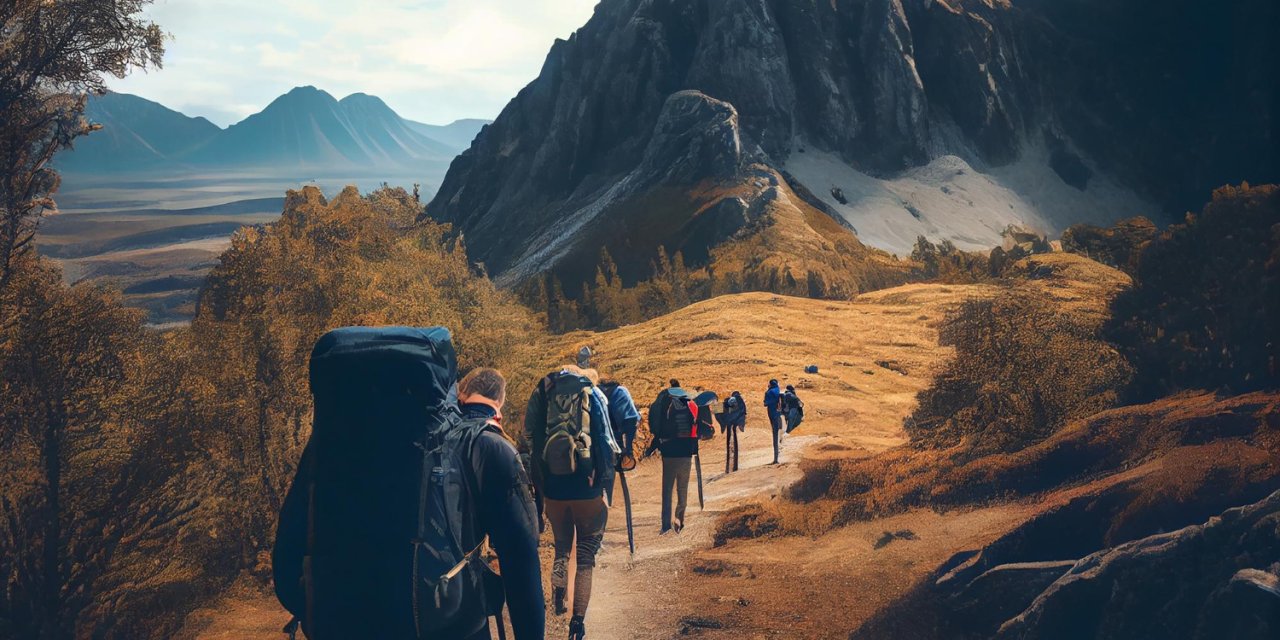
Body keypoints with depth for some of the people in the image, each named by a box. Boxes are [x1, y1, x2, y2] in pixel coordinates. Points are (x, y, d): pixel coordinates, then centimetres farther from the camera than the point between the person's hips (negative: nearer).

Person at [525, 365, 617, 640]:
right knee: (586, 555, 8)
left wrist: (539, 483, 12)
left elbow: (530, 436, 4)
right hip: (587, 489, -2)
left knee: (561, 548, 24)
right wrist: (607, 481, 1)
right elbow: (605, 440, -7)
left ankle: (558, 602, 25)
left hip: (553, 490, 2)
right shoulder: (592, 394, -1)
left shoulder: (541, 395, 5)